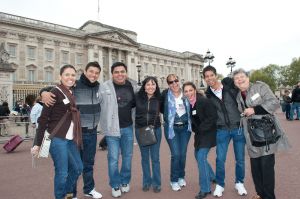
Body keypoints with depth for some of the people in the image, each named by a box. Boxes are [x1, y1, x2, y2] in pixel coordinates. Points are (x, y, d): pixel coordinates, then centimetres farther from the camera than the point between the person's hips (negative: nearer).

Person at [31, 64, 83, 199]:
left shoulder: (72, 93, 11)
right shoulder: (55, 92, -10)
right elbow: (43, 119, -11)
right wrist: (38, 143, -12)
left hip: (71, 139, 7)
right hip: (57, 139, -7)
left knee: (77, 168, 16)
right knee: (62, 173, 2)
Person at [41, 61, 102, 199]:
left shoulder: (98, 87, 2)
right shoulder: (74, 86, -14)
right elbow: (52, 88, -10)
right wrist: (44, 92, -29)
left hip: (92, 132, 5)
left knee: (89, 163, 19)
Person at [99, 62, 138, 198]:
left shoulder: (133, 86, 1)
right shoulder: (104, 87, -10)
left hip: (128, 127, 4)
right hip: (112, 128, -3)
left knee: (127, 156, 16)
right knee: (113, 158, 4)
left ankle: (125, 181, 37)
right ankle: (115, 185, 27)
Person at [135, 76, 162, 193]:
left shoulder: (159, 98, -6)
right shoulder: (138, 97, -8)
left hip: (155, 130, 0)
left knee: (155, 158, 8)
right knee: (144, 157, 14)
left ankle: (157, 183, 25)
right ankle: (146, 182, 31)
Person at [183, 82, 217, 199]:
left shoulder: (204, 101, -20)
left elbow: (213, 118, -21)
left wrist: (201, 129, -18)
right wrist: (195, 129, -1)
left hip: (208, 132, -8)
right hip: (199, 133, 8)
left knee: (201, 157, -13)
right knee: (198, 156, 17)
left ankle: (205, 188, 3)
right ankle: (211, 177, 43)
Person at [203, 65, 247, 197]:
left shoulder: (230, 85, -6)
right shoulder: (208, 94, 1)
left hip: (238, 127, -1)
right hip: (222, 130, 1)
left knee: (240, 159, 11)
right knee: (220, 159, 2)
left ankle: (239, 183, 35)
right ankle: (220, 185, 25)